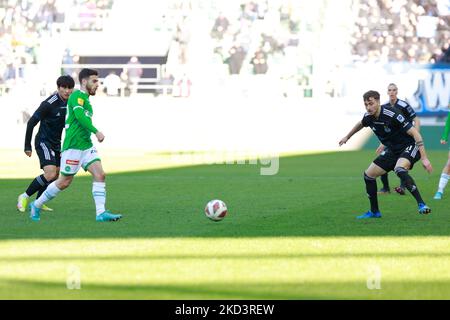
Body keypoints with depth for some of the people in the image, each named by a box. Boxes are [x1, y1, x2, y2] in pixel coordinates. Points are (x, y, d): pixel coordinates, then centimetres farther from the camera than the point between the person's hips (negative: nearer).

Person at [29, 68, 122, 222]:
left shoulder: (85, 98, 19)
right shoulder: (77, 95, -11)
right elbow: (79, 115, -27)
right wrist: (96, 131, -31)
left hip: (86, 145, 9)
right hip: (73, 146, -9)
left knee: (100, 174, -8)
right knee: (64, 182, 0)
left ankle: (101, 213, -13)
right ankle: (36, 205, 18)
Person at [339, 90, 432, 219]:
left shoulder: (391, 114, -28)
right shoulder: (368, 117, -5)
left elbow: (415, 133, -27)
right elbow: (360, 124, 24)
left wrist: (424, 158, -32)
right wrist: (347, 137, 38)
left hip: (409, 146, -8)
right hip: (392, 150, 8)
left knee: (399, 169, -38)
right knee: (368, 174, 6)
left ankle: (421, 204, -37)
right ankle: (374, 212, 21)